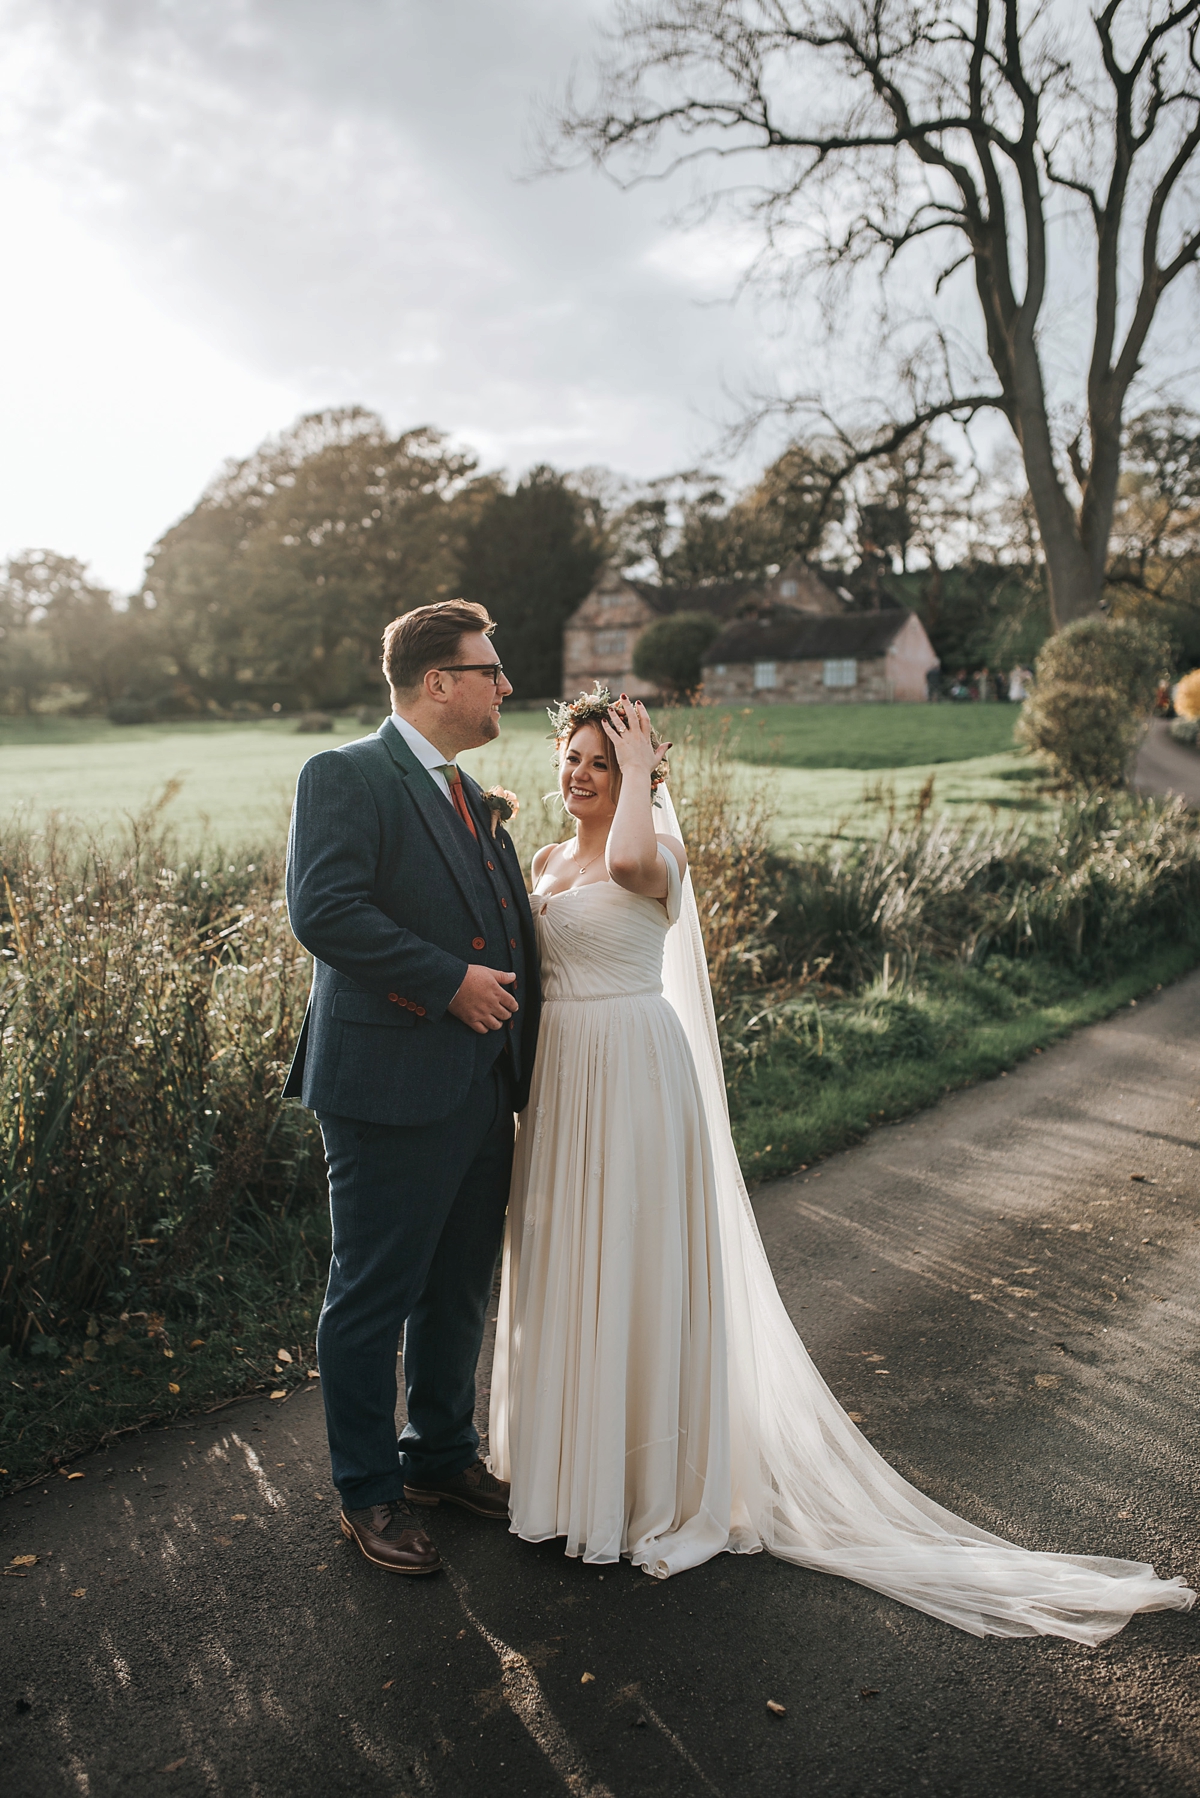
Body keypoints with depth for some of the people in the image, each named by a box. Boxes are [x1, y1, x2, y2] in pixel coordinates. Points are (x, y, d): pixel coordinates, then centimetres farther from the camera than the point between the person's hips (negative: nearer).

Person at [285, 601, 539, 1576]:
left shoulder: (474, 799, 18)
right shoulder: (345, 776, -9)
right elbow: (324, 911, -22)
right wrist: (451, 982, -19)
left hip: (481, 1087, 8)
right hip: (392, 1087, -8)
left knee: (460, 1292, 19)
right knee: (373, 1296, 7)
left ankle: (444, 1455, 38)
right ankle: (368, 1490, 25)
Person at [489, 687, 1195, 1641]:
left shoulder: (658, 850, -12)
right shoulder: (547, 861, 11)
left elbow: (630, 863, -39)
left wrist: (641, 772, -23)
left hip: (636, 1076, -8)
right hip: (560, 1077, 8)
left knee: (636, 1269, 2)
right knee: (563, 1266, 16)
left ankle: (660, 1482, 21)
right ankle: (567, 1452, 36)